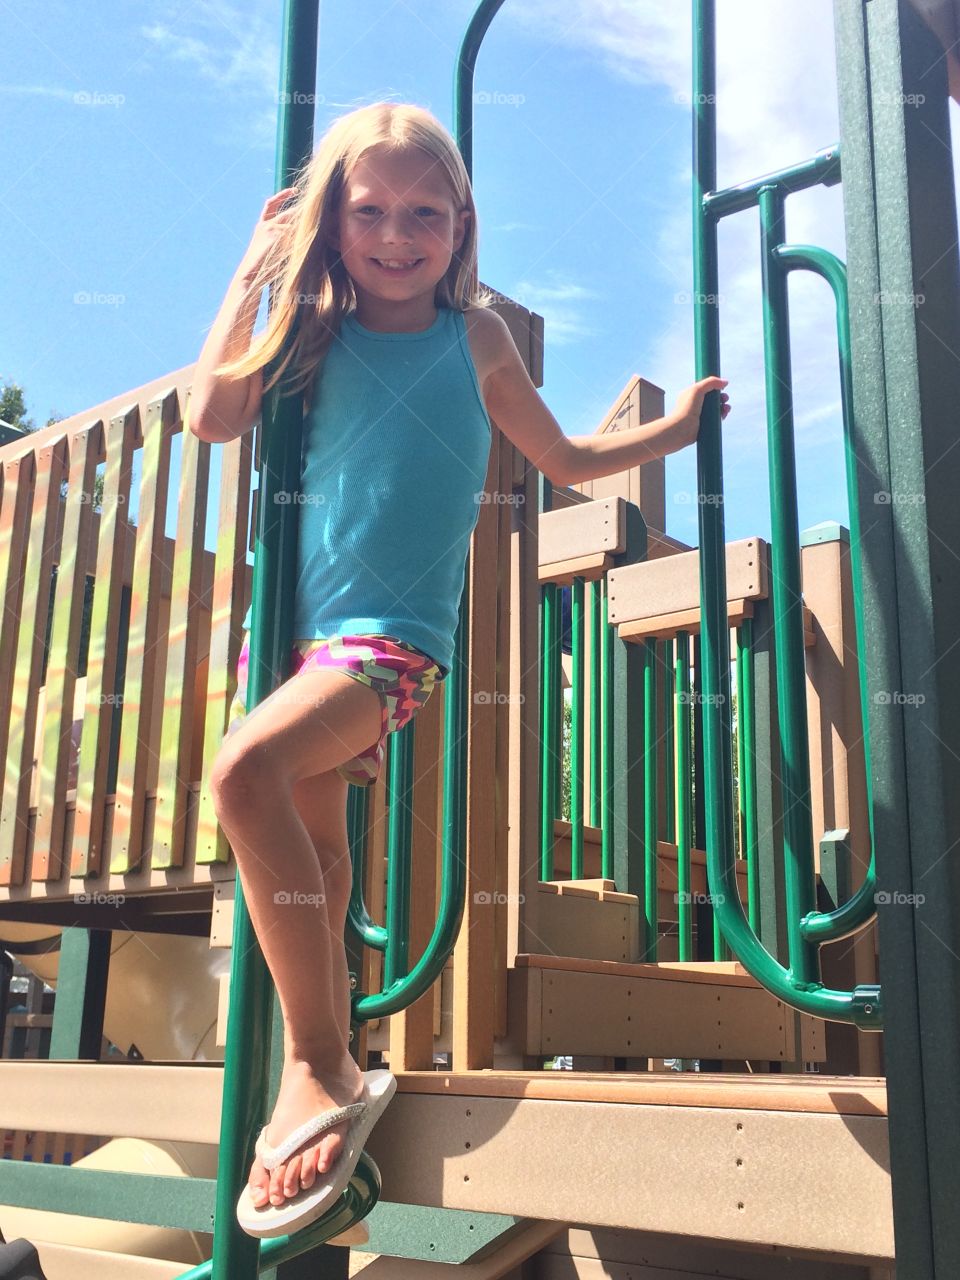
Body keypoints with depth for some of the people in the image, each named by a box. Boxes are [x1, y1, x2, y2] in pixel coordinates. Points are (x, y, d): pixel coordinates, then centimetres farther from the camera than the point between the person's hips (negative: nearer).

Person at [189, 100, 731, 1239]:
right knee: (312, 845, 7)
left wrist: (673, 427, 23)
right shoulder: (315, 334, 12)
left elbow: (562, 458, 22)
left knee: (244, 770, -28)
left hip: (397, 634, -4)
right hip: (296, 622, 5)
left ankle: (321, 1075, -21)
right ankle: (323, 1070, 24)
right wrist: (254, 269, 4)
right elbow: (212, 414, -2)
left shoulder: (474, 336, 9)